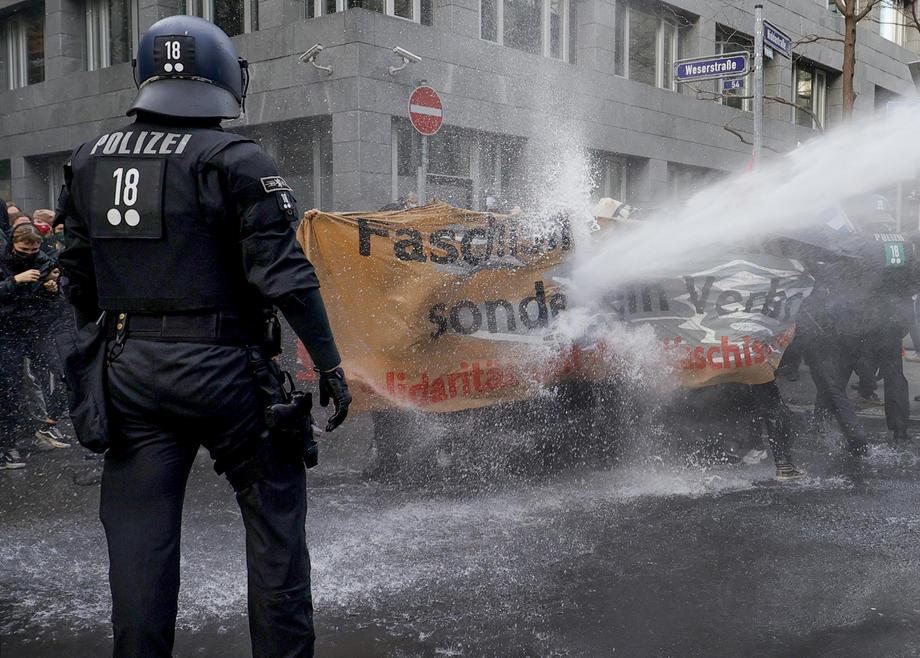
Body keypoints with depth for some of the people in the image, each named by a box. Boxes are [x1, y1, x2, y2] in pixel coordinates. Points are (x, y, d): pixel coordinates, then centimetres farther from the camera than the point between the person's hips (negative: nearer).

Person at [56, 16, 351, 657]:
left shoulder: (88, 160, 8)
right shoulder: (236, 161, -9)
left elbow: (78, 277, 14)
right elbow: (284, 274, -15)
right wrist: (329, 364, -9)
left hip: (129, 370, 5)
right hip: (221, 369, -4)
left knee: (140, 532, 11)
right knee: (274, 515, 11)